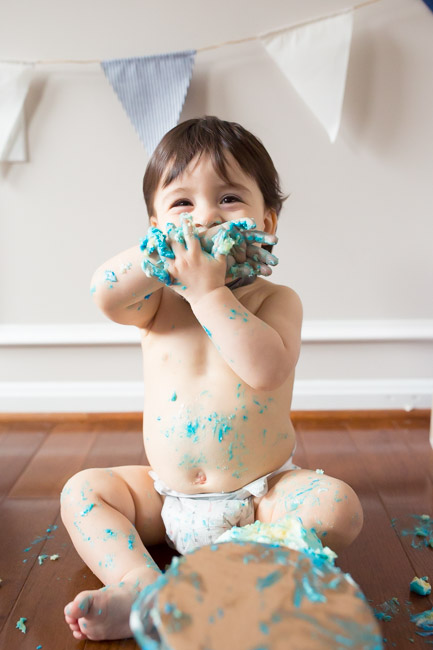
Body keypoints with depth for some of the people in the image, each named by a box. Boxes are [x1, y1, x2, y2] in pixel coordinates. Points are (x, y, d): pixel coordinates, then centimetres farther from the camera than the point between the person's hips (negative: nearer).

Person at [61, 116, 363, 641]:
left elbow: (267, 370, -30)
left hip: (262, 493, -2)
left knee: (337, 505, -24)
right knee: (82, 491, -5)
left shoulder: (275, 300, -10)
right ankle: (139, 584, -23)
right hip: (165, 495, 3)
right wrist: (167, 247, -29)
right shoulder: (158, 302, -1)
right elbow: (105, 295, -23)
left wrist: (209, 289, -27)